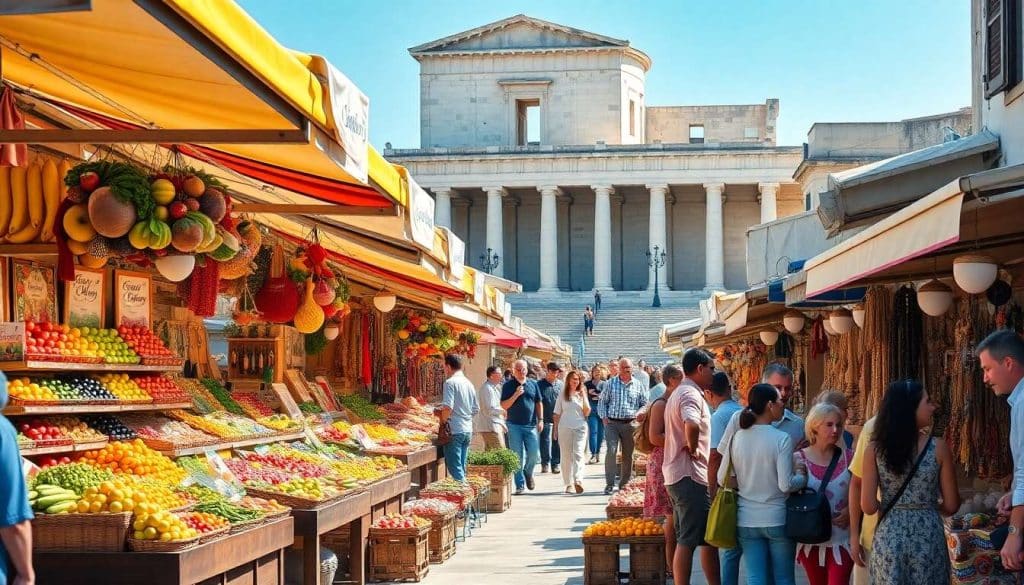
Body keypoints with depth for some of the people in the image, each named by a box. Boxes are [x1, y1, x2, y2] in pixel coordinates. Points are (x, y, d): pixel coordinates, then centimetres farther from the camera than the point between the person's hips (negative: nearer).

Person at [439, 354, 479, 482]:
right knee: (462, 466, 14)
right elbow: (476, 409, 16)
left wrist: (442, 421, -6)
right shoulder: (468, 383, 13)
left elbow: (448, 407, -21)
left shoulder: (450, 382, -11)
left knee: (454, 468, -5)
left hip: (454, 430, -8)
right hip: (468, 430, 8)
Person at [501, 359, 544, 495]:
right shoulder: (508, 386, 1)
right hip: (514, 425, -2)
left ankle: (528, 473, 26)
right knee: (517, 456, -1)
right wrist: (516, 395, -17)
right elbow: (504, 405, -5)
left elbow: (539, 403, 13)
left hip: (531, 425, 2)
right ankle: (520, 485, 5)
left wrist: (540, 420, 4)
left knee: (534, 454, -4)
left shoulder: (533, 384, 9)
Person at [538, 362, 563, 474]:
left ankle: (555, 464, 13)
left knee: (557, 443, 5)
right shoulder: (540, 385, 0)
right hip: (546, 419, -3)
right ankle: (545, 464, 5)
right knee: (545, 442, -4)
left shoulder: (560, 384, 10)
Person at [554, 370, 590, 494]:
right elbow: (557, 414, 9)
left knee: (578, 454, -14)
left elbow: (587, 413, 5)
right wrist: (556, 430, 4)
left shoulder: (582, 393, 11)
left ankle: (578, 481, -26)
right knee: (567, 456, 1)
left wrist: (584, 397, -5)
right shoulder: (562, 394, 8)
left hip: (580, 428, 0)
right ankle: (569, 484, 7)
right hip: (565, 428, 0)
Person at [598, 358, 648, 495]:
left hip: (630, 424, 1)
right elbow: (602, 401, 11)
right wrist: (604, 417, -3)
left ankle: (624, 483, 17)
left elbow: (645, 404, 11)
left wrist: (638, 415, -7)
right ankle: (609, 484, -10)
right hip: (612, 423, -1)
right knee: (611, 451, -13)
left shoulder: (638, 385, 8)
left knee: (628, 455, 6)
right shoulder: (610, 383, 7)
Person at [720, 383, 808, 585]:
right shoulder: (782, 439, -13)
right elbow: (786, 485, -16)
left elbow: (722, 480, 5)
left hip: (746, 521, 3)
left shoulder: (737, 438, 0)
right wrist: (801, 476, 3)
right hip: (778, 520, -3)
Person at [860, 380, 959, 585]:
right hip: (928, 538, -1)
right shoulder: (938, 448, -8)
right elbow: (951, 505, -3)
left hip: (889, 537, 1)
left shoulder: (875, 448, -6)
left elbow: (868, 506, -7)